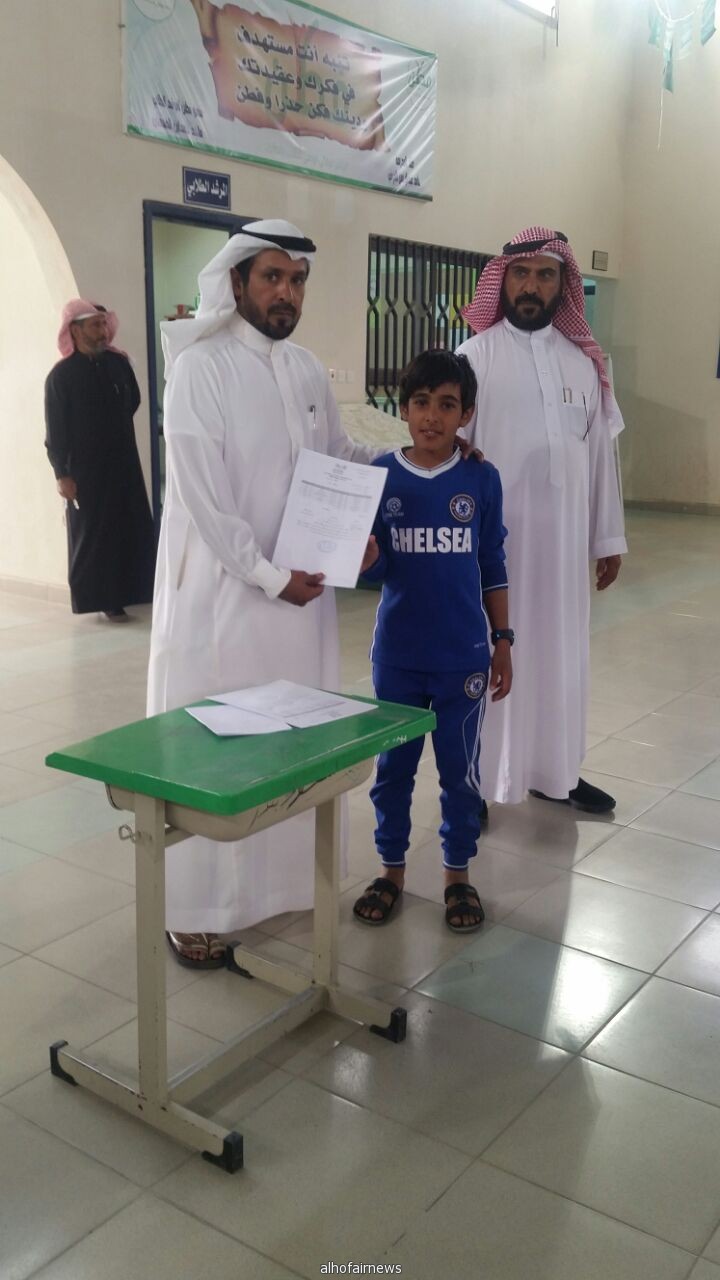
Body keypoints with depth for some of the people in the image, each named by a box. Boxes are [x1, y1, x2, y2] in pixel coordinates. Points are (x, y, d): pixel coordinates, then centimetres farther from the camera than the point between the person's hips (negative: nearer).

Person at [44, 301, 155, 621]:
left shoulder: (119, 363, 3)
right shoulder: (61, 375, -8)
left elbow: (133, 402, 19)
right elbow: (55, 431, -9)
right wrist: (61, 474, -13)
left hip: (123, 463, 4)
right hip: (85, 470, -4)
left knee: (133, 530, 4)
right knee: (94, 535, 2)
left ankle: (129, 591, 14)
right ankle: (103, 599, 8)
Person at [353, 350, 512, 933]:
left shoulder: (482, 480, -3)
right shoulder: (380, 475, -4)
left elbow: (493, 568, 3)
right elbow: (374, 568, -3)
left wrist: (503, 642, 2)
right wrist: (361, 554, -27)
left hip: (464, 655, 0)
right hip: (397, 654, 1)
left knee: (460, 768, 10)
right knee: (393, 766, 12)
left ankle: (458, 873, 28)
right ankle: (392, 868, 30)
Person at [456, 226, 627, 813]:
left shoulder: (584, 362, 8)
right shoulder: (473, 358, -5)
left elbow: (600, 453, 9)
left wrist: (609, 537, 9)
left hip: (564, 536, 4)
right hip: (494, 536, -4)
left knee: (560, 651, 13)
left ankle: (556, 769, 28)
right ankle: (477, 778, 16)